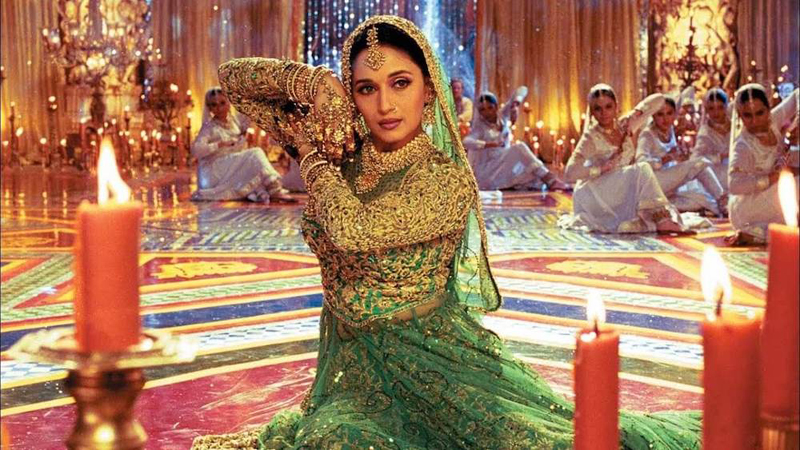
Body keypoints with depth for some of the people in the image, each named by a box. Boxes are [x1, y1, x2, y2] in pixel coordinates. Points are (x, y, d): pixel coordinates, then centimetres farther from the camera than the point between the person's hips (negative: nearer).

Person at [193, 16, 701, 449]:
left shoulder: (446, 178, -14)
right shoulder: (340, 155, 1)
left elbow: (352, 229, -29)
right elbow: (233, 77, 6)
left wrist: (311, 155, -11)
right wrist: (315, 82, -11)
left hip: (436, 360, -3)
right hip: (356, 364, 4)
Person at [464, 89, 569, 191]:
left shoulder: (502, 116, 7)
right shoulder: (480, 125, -6)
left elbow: (522, 90, 8)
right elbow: (466, 142, -28)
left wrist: (516, 102, -13)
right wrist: (489, 144, -37)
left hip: (506, 166, 6)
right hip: (486, 171, -6)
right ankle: (550, 180, -29)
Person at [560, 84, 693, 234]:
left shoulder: (624, 125, 2)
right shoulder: (591, 137, -13)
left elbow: (659, 99, 4)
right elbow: (570, 174, -22)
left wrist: (636, 113, -11)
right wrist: (601, 168, -25)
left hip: (620, 192, 5)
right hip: (594, 196, -5)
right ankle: (661, 221, -22)